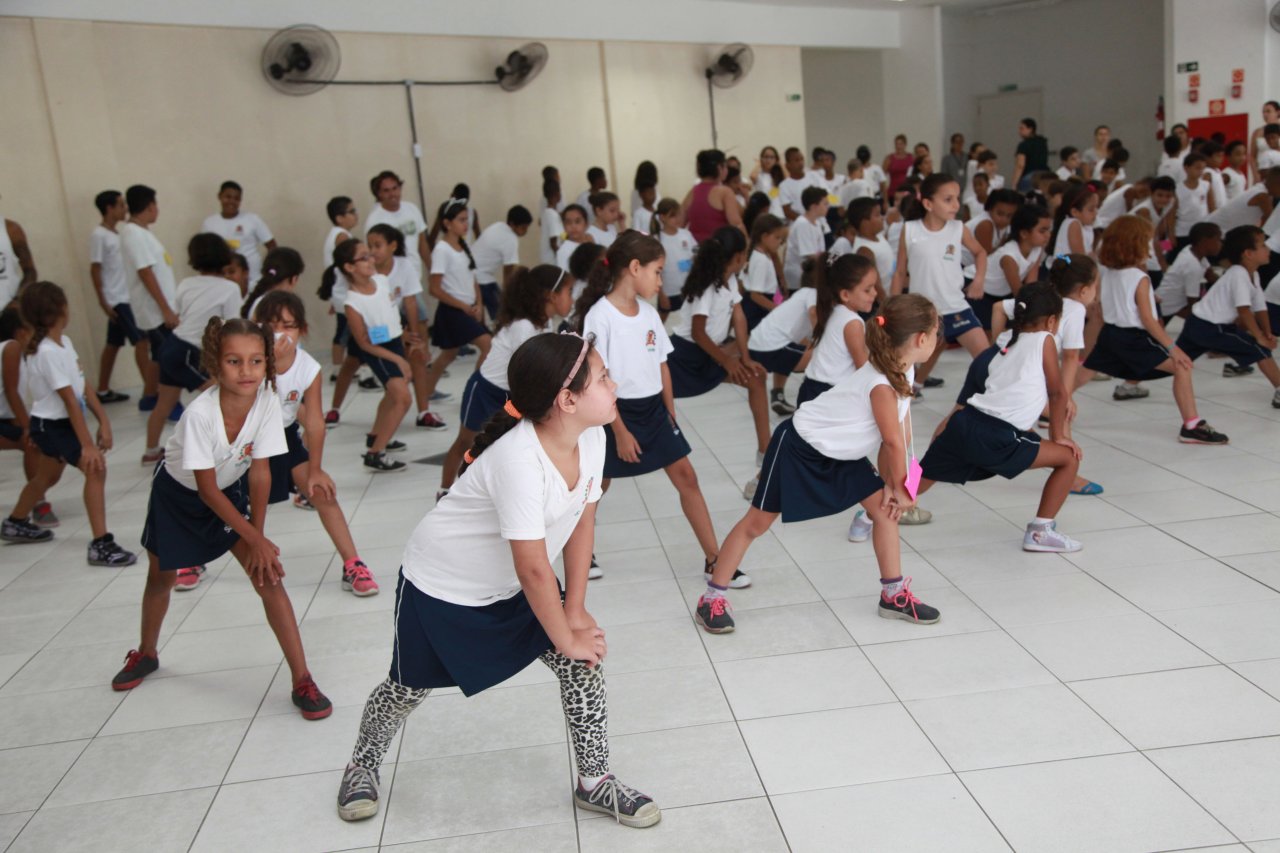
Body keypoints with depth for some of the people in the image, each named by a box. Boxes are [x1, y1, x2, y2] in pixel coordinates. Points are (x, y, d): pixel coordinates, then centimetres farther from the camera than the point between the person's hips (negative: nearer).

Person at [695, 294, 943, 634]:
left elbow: (902, 434, -1)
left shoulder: (903, 370, -4)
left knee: (884, 508, 4)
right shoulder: (881, 383, -31)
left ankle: (894, 594, 17)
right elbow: (893, 442, -25)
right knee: (758, 521, -1)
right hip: (798, 447, -9)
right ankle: (712, 598, 10)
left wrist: (892, 484, -4)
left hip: (839, 453, 9)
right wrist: (901, 488, -10)